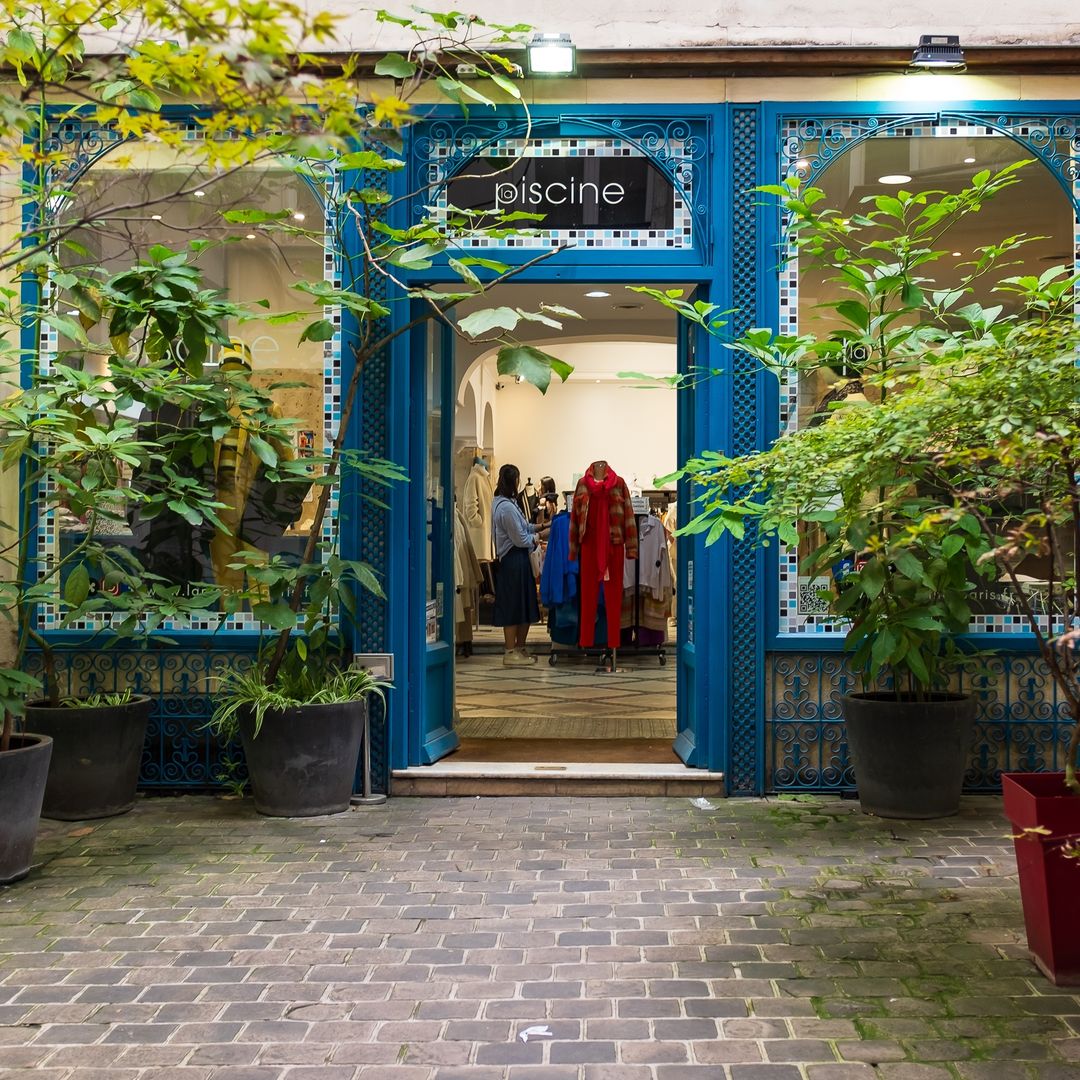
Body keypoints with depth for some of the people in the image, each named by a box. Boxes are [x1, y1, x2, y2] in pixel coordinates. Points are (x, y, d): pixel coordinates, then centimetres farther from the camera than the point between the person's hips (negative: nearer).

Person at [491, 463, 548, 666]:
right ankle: (511, 653, 6)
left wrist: (539, 526, 10)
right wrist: (540, 535, -2)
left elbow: (519, 527, 18)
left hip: (514, 560, 10)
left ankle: (519, 649, 23)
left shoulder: (500, 502, 12)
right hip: (514, 560, -10)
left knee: (524, 606, 15)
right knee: (514, 606, -2)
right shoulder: (507, 507, -20)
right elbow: (521, 539, -17)